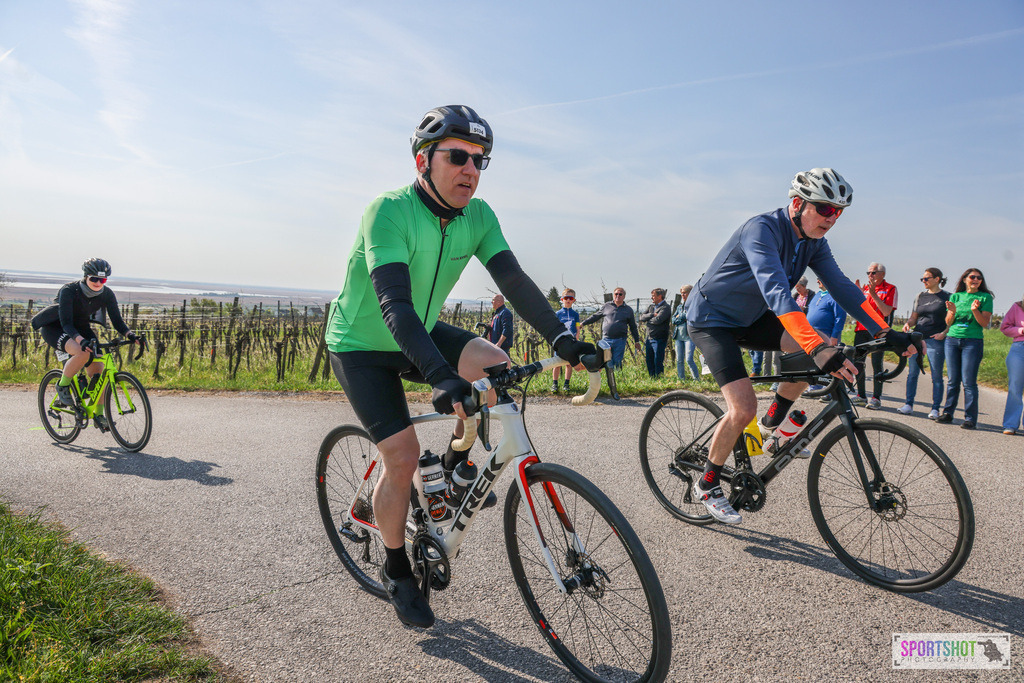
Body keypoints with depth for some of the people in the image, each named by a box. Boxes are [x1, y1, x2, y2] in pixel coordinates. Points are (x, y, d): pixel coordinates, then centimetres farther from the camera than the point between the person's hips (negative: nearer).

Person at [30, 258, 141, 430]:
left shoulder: (107, 294, -15)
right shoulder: (69, 291, -28)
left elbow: (117, 321, -13)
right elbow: (66, 323, -35)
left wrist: (130, 335, -33)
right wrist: (81, 340, -52)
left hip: (82, 328, 5)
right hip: (54, 328, -5)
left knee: (98, 372, -9)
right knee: (83, 352, -36)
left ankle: (99, 415, 4)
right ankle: (62, 385, -9)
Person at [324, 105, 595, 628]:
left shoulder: (478, 216, -9)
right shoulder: (389, 212, -29)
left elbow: (512, 279, -17)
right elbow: (394, 303, -40)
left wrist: (559, 336, -32)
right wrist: (440, 377, -53)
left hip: (421, 333, 5)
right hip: (361, 345, -5)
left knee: (497, 368, -19)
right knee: (403, 455, -11)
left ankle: (458, 467, 7)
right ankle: (396, 572, 13)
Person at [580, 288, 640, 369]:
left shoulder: (628, 310, 11)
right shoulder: (607, 306, 11)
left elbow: (633, 327, 16)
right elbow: (595, 317, 21)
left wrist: (636, 341, 13)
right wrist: (583, 323, 19)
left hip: (620, 341, -1)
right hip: (606, 339, 1)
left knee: (617, 362, -3)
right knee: (608, 363, 0)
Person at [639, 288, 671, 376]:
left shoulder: (666, 307, -8)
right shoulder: (651, 307, 16)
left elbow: (658, 320, -22)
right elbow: (642, 317, 4)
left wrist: (648, 319, -4)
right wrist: (652, 315, -11)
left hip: (659, 339, -7)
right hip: (649, 339, 7)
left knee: (658, 362, -6)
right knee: (649, 361, 10)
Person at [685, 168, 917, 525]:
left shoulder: (814, 242, -3)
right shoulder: (762, 229, -28)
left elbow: (842, 287, -7)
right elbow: (776, 291, -42)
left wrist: (887, 333, -18)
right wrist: (817, 348, -52)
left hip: (750, 318, 8)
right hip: (711, 320, -7)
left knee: (822, 350, -13)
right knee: (743, 408, -20)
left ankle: (773, 422, 7)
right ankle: (706, 485, 3)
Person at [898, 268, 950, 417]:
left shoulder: (947, 297, 2)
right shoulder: (920, 296, 14)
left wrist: (944, 333, -13)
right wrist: (908, 324, -4)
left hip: (936, 340, -4)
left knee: (936, 376, 0)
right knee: (912, 373, 3)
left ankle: (935, 409, 6)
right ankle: (909, 404, 9)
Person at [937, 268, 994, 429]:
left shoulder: (985, 297, 3)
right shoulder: (955, 296, 11)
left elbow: (985, 323, -3)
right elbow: (948, 322, 10)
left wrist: (975, 310, -20)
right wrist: (952, 311, -10)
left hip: (973, 342, -3)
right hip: (952, 339, 3)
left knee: (969, 381, -6)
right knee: (953, 380, 7)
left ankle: (970, 419, -1)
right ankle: (947, 413, 14)